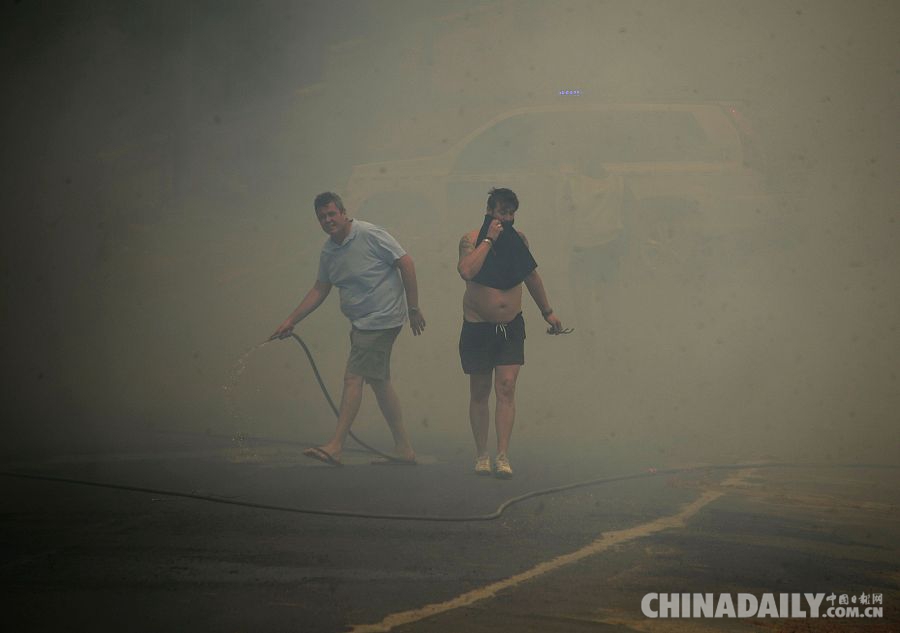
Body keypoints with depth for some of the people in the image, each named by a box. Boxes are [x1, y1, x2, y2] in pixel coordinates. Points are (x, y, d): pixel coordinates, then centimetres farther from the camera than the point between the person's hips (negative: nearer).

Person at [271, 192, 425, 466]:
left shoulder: (370, 235, -14)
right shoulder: (328, 251, 9)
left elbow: (406, 263, -14)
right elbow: (319, 290, 16)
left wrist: (413, 308, -13)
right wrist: (290, 321, 11)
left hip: (381, 319, -9)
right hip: (362, 322, 9)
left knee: (353, 378, -12)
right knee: (379, 382, 10)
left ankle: (335, 447, -11)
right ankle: (404, 449, 16)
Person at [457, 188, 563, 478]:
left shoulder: (519, 240, 4)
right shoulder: (471, 239, -9)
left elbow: (531, 276, 19)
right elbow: (466, 271, -30)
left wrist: (547, 312, 24)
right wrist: (489, 240, -23)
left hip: (511, 327, 3)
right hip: (478, 327, -2)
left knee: (506, 388, -9)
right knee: (479, 393, 6)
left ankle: (502, 457, -10)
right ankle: (481, 455, 18)